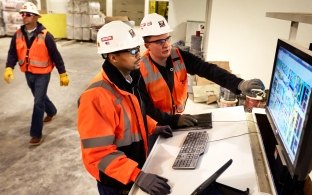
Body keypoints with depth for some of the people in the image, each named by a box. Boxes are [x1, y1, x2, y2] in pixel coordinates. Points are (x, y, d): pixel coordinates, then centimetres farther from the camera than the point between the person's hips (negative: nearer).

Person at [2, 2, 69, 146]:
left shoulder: (45, 36, -15)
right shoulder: (18, 35, 0)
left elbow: (56, 56, -11)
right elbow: (12, 53, 2)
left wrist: (63, 74, -9)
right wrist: (9, 68, -17)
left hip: (42, 74, -6)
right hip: (28, 74, 6)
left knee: (38, 102, -5)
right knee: (40, 97, 24)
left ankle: (36, 134, 4)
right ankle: (52, 111, 53)